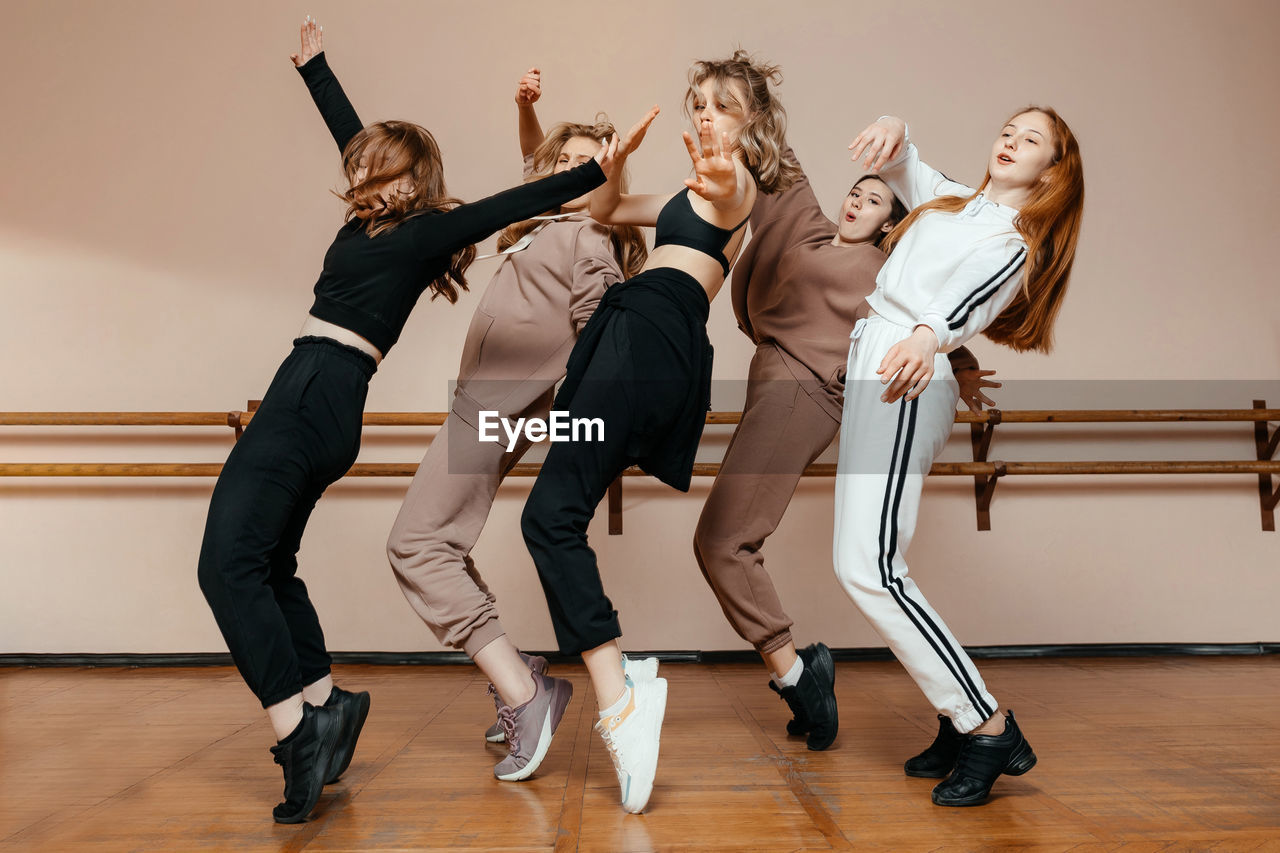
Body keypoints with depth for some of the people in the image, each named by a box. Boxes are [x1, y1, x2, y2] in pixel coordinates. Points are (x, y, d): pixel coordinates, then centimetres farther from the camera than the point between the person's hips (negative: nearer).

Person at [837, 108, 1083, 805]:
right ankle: (960, 723, 12)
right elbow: (897, 160, 26)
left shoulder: (1015, 245, 1)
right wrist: (892, 129, 0)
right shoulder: (950, 201, 25)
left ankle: (990, 728, -10)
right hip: (870, 361, 9)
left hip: (903, 380, -8)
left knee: (866, 567, -20)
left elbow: (973, 302, -20)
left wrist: (928, 335, -44)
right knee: (869, 566, 4)